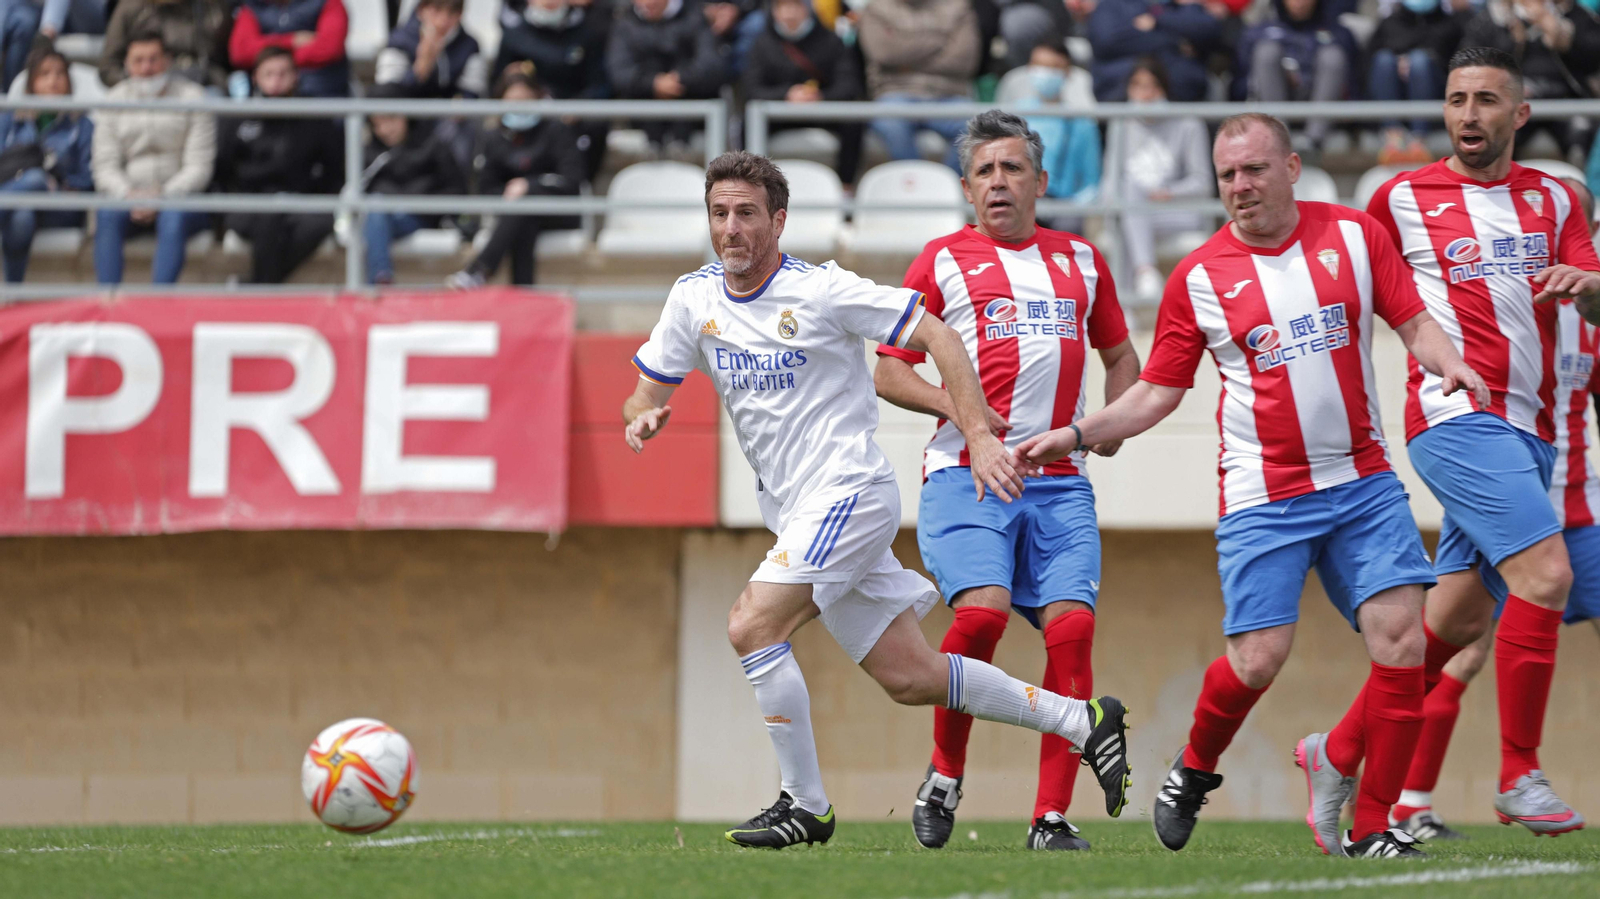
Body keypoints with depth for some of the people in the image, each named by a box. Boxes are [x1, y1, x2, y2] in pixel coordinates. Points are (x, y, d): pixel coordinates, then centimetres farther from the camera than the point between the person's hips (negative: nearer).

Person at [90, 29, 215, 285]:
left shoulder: (192, 98, 0)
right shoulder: (113, 100, 8)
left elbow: (199, 167, -5)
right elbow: (104, 166, 3)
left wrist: (162, 197, -19)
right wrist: (128, 195, -17)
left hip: (179, 198, -2)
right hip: (128, 194, 2)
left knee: (174, 217, -36)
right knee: (108, 215, -31)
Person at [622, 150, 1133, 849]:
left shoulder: (822, 290, -10)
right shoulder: (693, 299, 6)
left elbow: (935, 337, -9)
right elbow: (647, 393, 13)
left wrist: (979, 435, -17)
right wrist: (643, 418, -11)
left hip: (848, 492, -7)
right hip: (795, 513, 7)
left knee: (751, 627, -21)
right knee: (909, 678, 7)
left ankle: (805, 805, -9)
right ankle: (1084, 723, 19)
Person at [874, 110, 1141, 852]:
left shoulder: (1080, 260, 18)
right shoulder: (943, 261, 8)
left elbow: (1119, 352, 30)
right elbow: (888, 370, 8)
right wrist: (952, 402, -11)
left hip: (1060, 481, 3)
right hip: (966, 475, -3)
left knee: (1071, 626, -12)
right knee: (981, 610, -23)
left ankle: (1052, 818, -8)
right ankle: (944, 775, 0)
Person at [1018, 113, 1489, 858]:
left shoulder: (1354, 235, 4)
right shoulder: (1199, 278, 0)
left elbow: (1414, 322, 8)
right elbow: (1157, 392, 6)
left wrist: (1450, 364, -14)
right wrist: (1075, 435, -5)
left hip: (1363, 483, 2)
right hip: (1263, 497, -2)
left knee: (1401, 639, -11)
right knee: (1257, 658, -11)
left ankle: (1369, 825, 2)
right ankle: (1194, 769, 21)